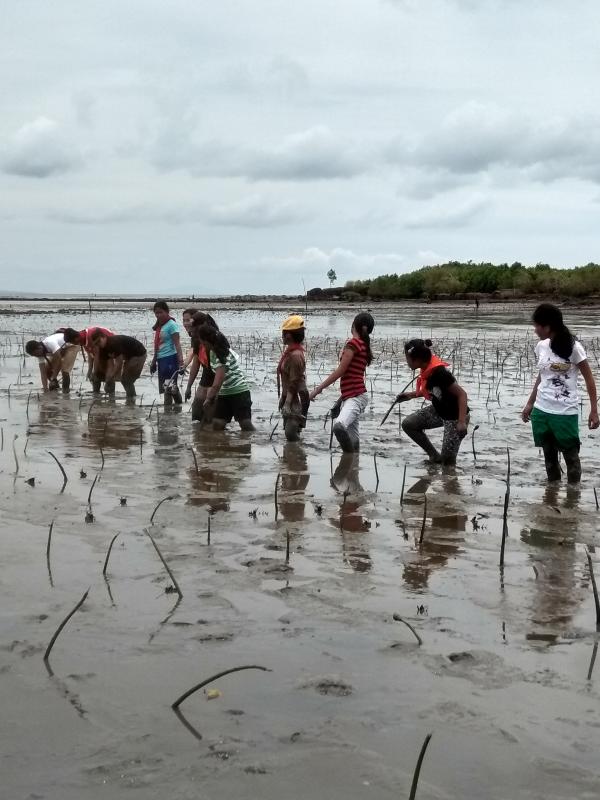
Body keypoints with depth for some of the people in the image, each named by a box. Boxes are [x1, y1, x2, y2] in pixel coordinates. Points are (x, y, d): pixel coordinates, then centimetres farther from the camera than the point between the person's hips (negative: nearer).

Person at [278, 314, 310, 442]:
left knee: (291, 433, -13)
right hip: (290, 398, 11)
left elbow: (294, 383, -21)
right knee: (290, 433, 15)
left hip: (295, 400, -11)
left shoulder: (295, 355, -20)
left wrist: (287, 404, -21)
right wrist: (283, 399, 20)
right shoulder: (290, 351, 12)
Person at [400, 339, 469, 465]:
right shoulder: (427, 368, -5)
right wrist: (412, 395, 11)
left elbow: (462, 394, -30)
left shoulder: (439, 372, -31)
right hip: (439, 411, 9)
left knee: (447, 460, -6)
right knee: (408, 424, 1)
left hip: (455, 417, -9)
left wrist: (462, 422, -37)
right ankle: (434, 456, 11)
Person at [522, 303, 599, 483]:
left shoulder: (573, 347, -11)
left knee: (571, 456, 3)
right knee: (549, 456, 13)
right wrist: (529, 404, 21)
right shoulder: (541, 346, 5)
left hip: (565, 413, -6)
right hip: (541, 411, 6)